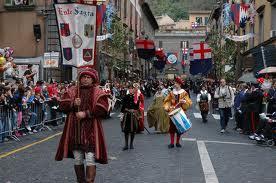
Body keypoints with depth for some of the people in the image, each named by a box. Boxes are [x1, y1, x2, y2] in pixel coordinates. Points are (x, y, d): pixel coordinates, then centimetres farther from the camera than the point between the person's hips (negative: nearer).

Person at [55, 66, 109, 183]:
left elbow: (102, 109, -10)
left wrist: (86, 113, -16)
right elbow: (62, 105, 4)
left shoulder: (98, 93, 1)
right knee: (77, 160, 12)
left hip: (91, 131, -3)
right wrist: (73, 103, -14)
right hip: (74, 131, 4)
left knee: (90, 160, -9)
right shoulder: (72, 91, 11)